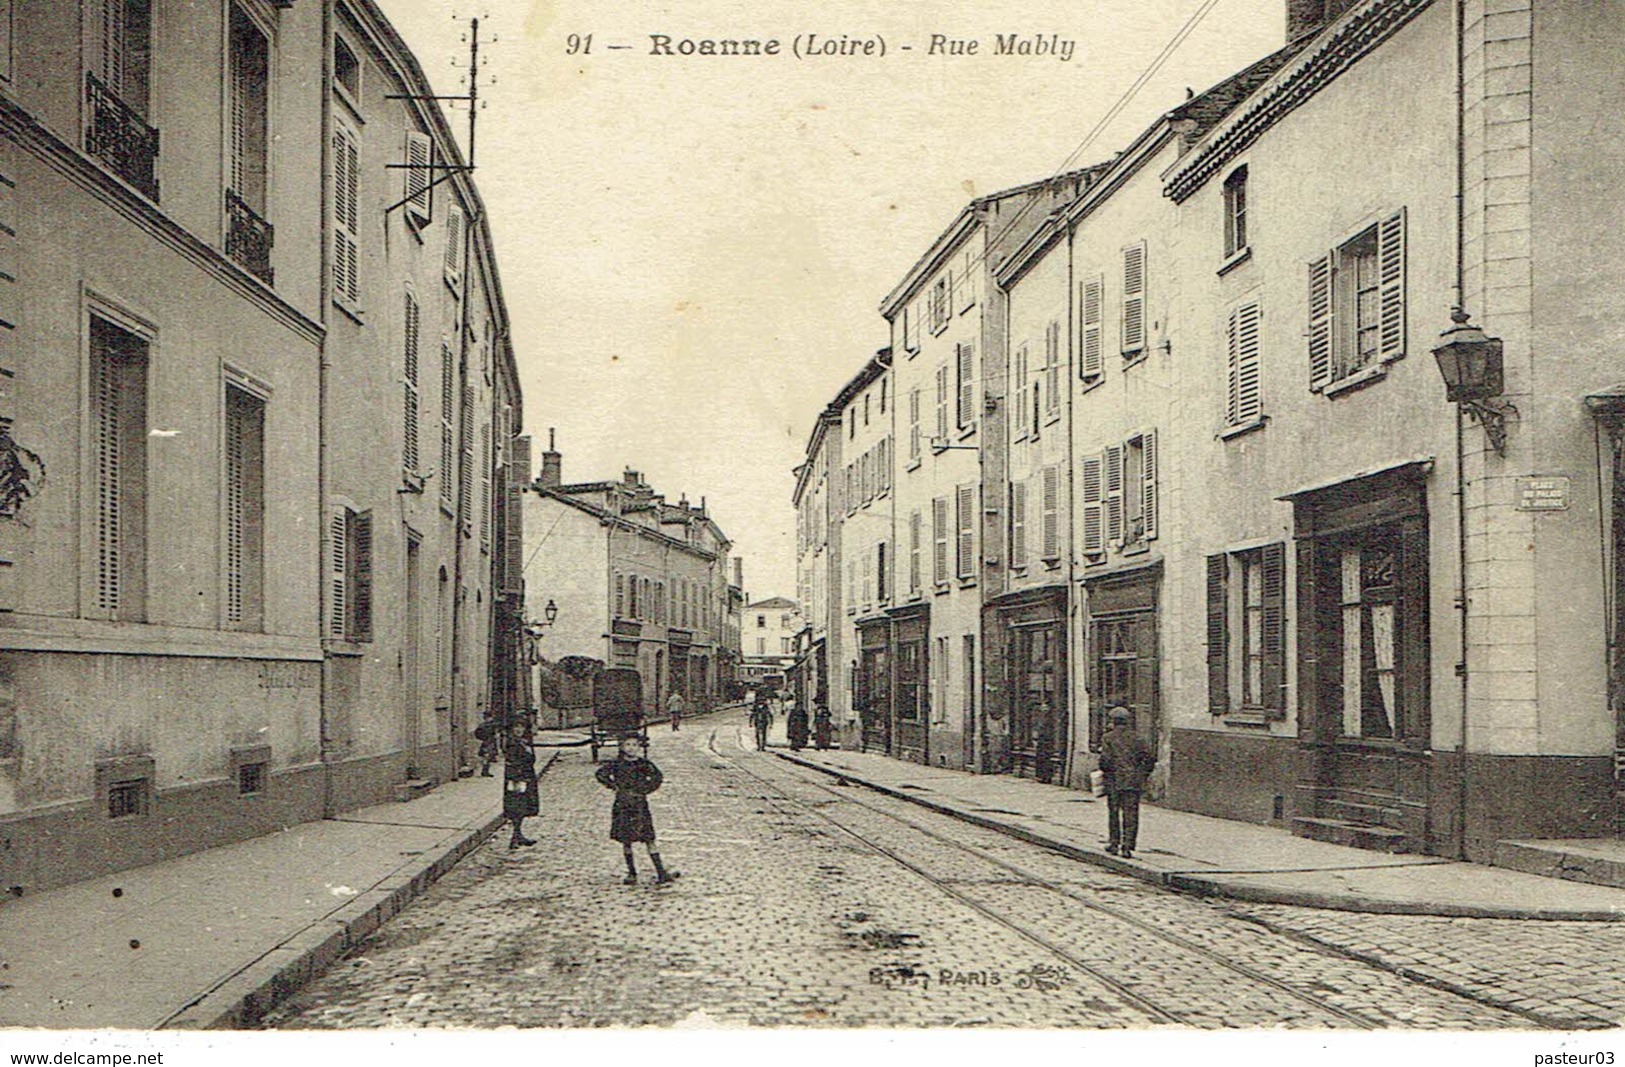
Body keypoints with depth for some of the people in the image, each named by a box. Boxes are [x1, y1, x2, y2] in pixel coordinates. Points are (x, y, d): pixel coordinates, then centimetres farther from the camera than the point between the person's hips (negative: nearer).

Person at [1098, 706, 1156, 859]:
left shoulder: (1108, 738, -3)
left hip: (1114, 781, -2)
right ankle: (1127, 846, -3)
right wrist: (1144, 774, 11)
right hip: (1134, 781, 2)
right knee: (1131, 814, 2)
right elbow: (1150, 756, 2)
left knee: (1113, 813, 12)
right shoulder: (1135, 737, 6)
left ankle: (1114, 844, 17)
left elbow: (1105, 759, -12)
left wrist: (1104, 771, 6)